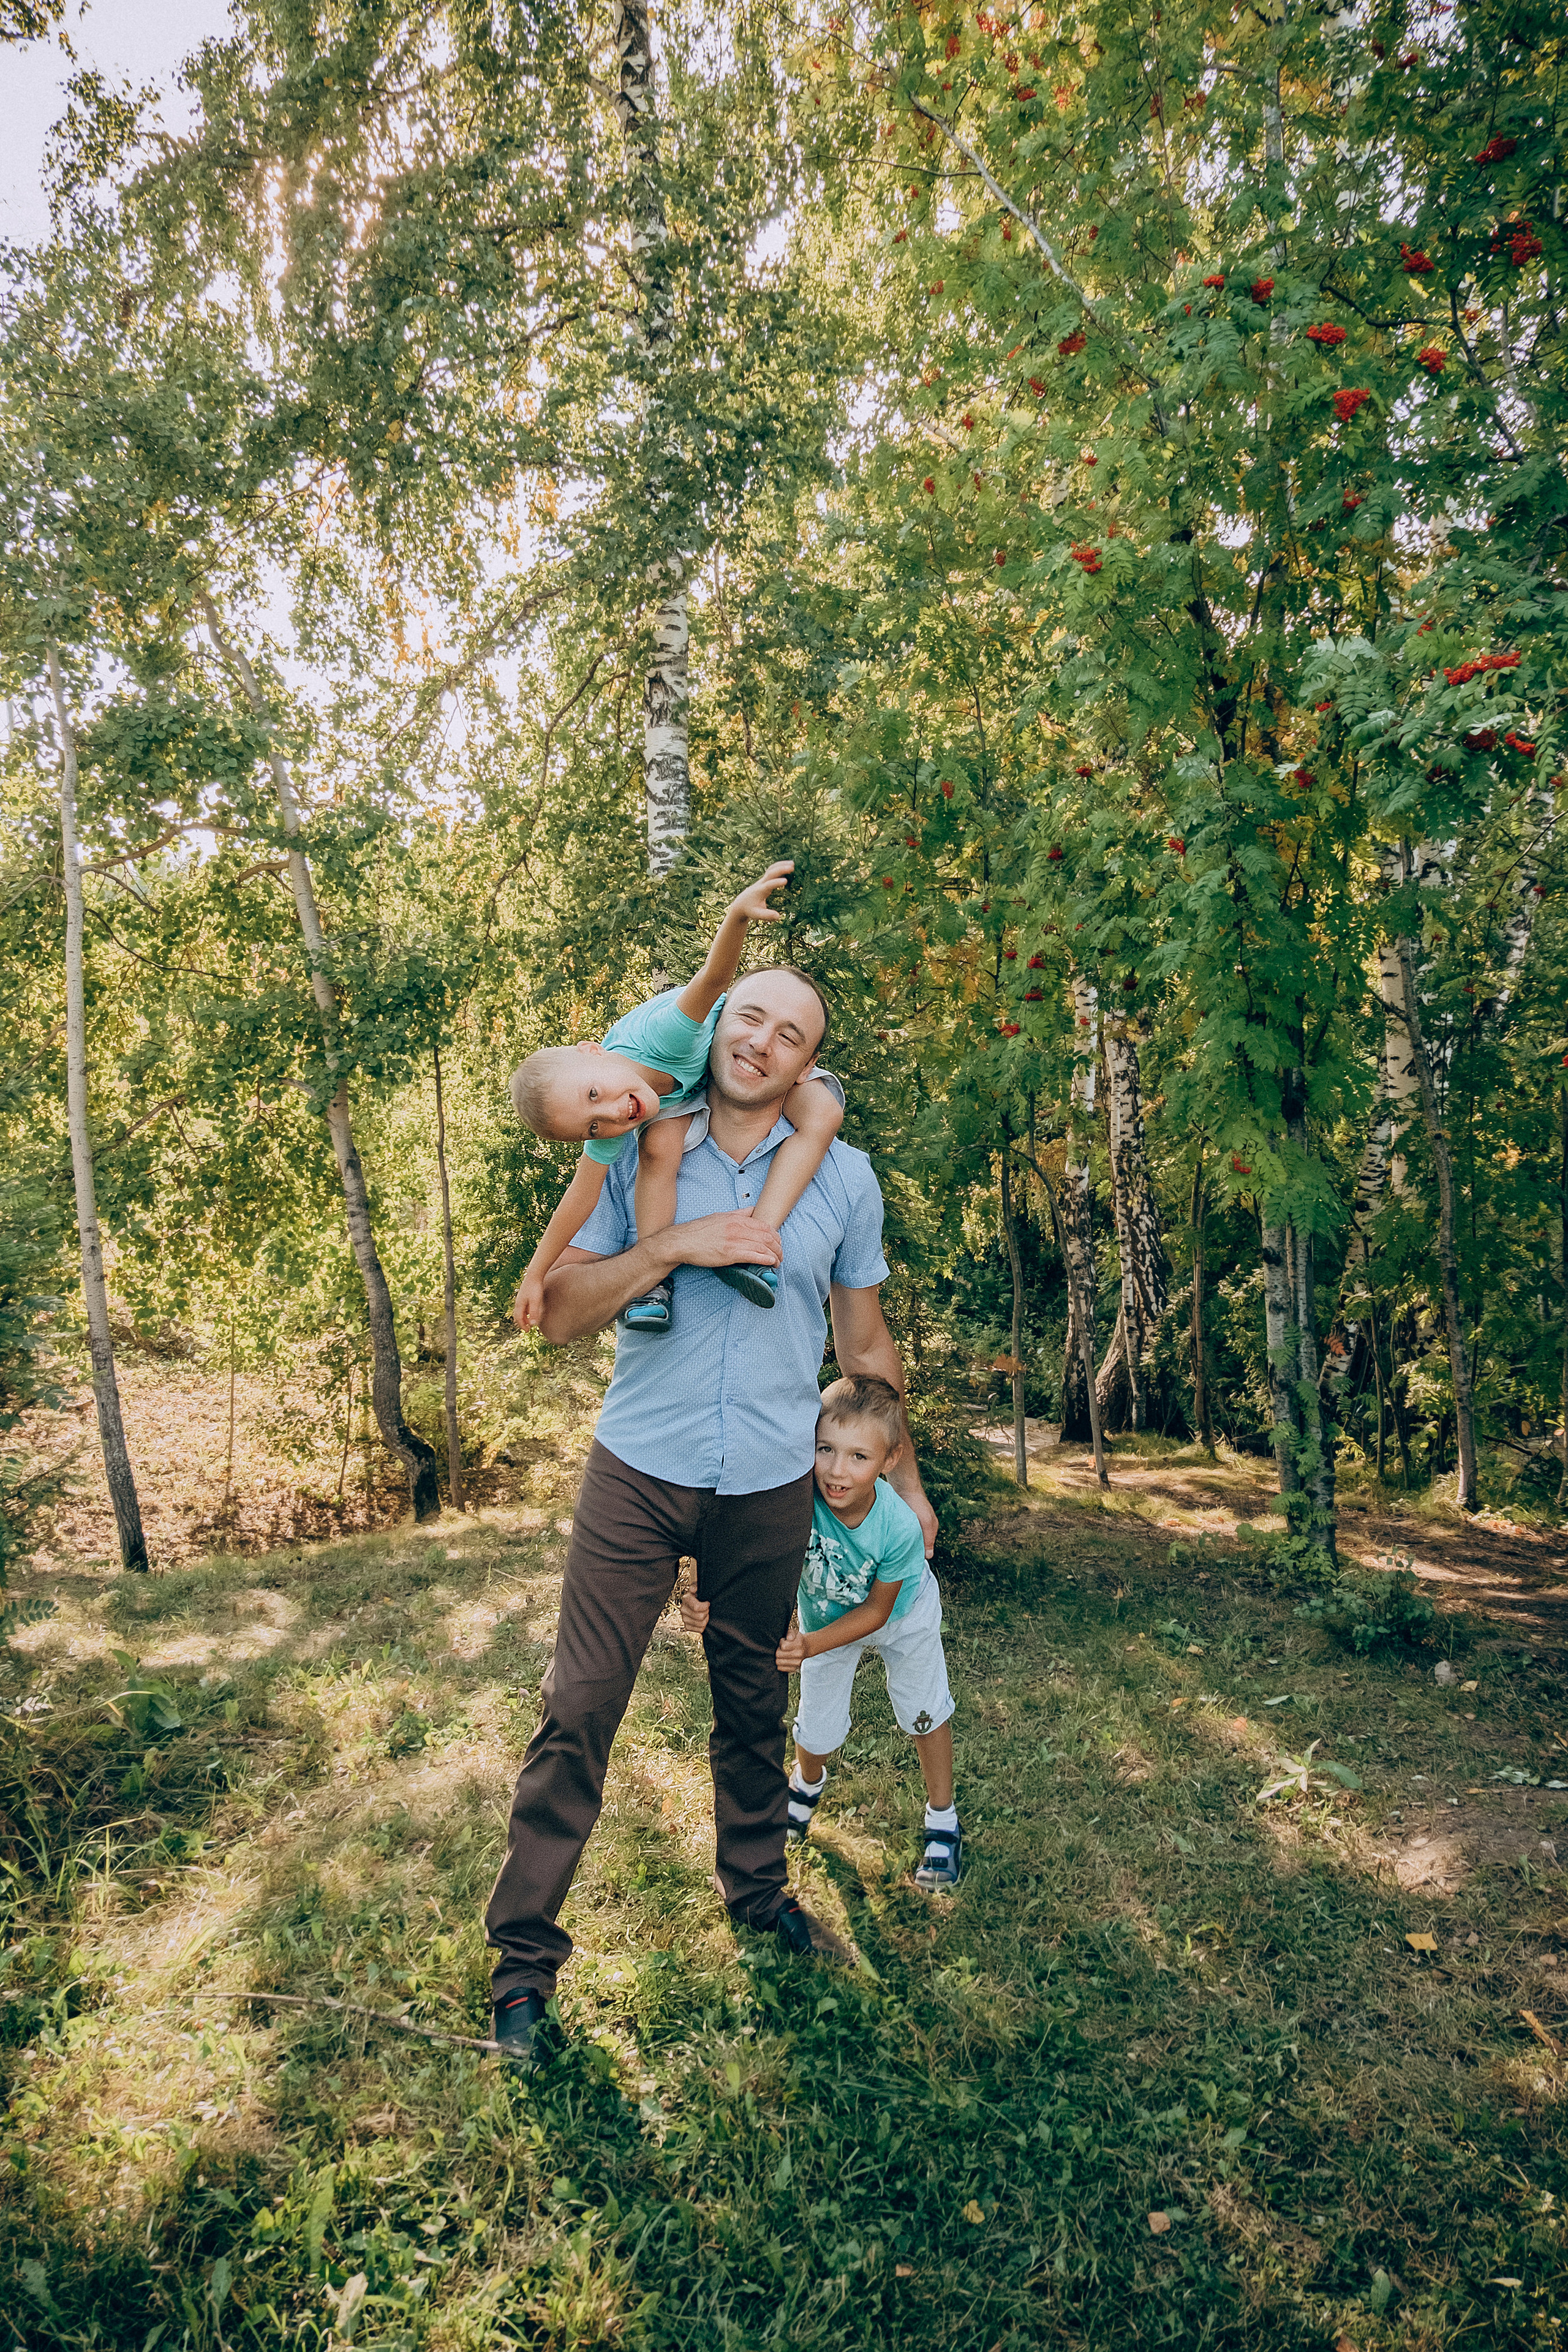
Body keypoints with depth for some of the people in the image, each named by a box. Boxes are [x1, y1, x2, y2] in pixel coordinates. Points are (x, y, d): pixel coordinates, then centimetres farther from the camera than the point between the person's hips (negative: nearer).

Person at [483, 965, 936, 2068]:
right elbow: (559, 1312, -6)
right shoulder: (636, 1156, -2)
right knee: (581, 1707, 0)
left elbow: (865, 1339, 11)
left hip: (771, 1489, 2)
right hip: (638, 1474, -1)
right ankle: (524, 1955, 16)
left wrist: (903, 1477, 13)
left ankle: (757, 1887, 41)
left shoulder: (844, 1177, 1)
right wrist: (671, 1247, -20)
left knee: (755, 1705, 18)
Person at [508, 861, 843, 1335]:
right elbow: (582, 1193, -21)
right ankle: (650, 1280, -21)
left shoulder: (657, 1034, -45)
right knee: (658, 1146, -32)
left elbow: (714, 981, -58)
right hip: (684, 1095, 1)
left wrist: (737, 916, -78)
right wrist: (535, 1275, -18)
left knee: (823, 1113, -28)